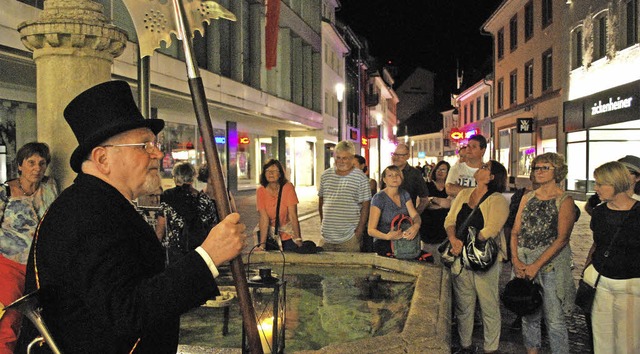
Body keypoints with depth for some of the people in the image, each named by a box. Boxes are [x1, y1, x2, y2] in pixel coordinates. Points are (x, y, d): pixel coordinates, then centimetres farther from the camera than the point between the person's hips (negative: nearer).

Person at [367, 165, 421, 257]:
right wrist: (387, 236, -32)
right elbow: (371, 230, -13)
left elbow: (415, 215, -2)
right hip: (384, 244, -6)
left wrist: (416, 225, -27)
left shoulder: (404, 194, 10)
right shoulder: (379, 198, -10)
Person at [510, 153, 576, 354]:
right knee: (528, 315, 13)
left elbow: (562, 238, -12)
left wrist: (537, 265, -16)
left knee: (554, 320, -2)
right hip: (523, 262, 5)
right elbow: (515, 231, 8)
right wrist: (516, 260, -6)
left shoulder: (564, 201, -4)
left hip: (551, 261, -5)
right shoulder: (527, 197, 12)